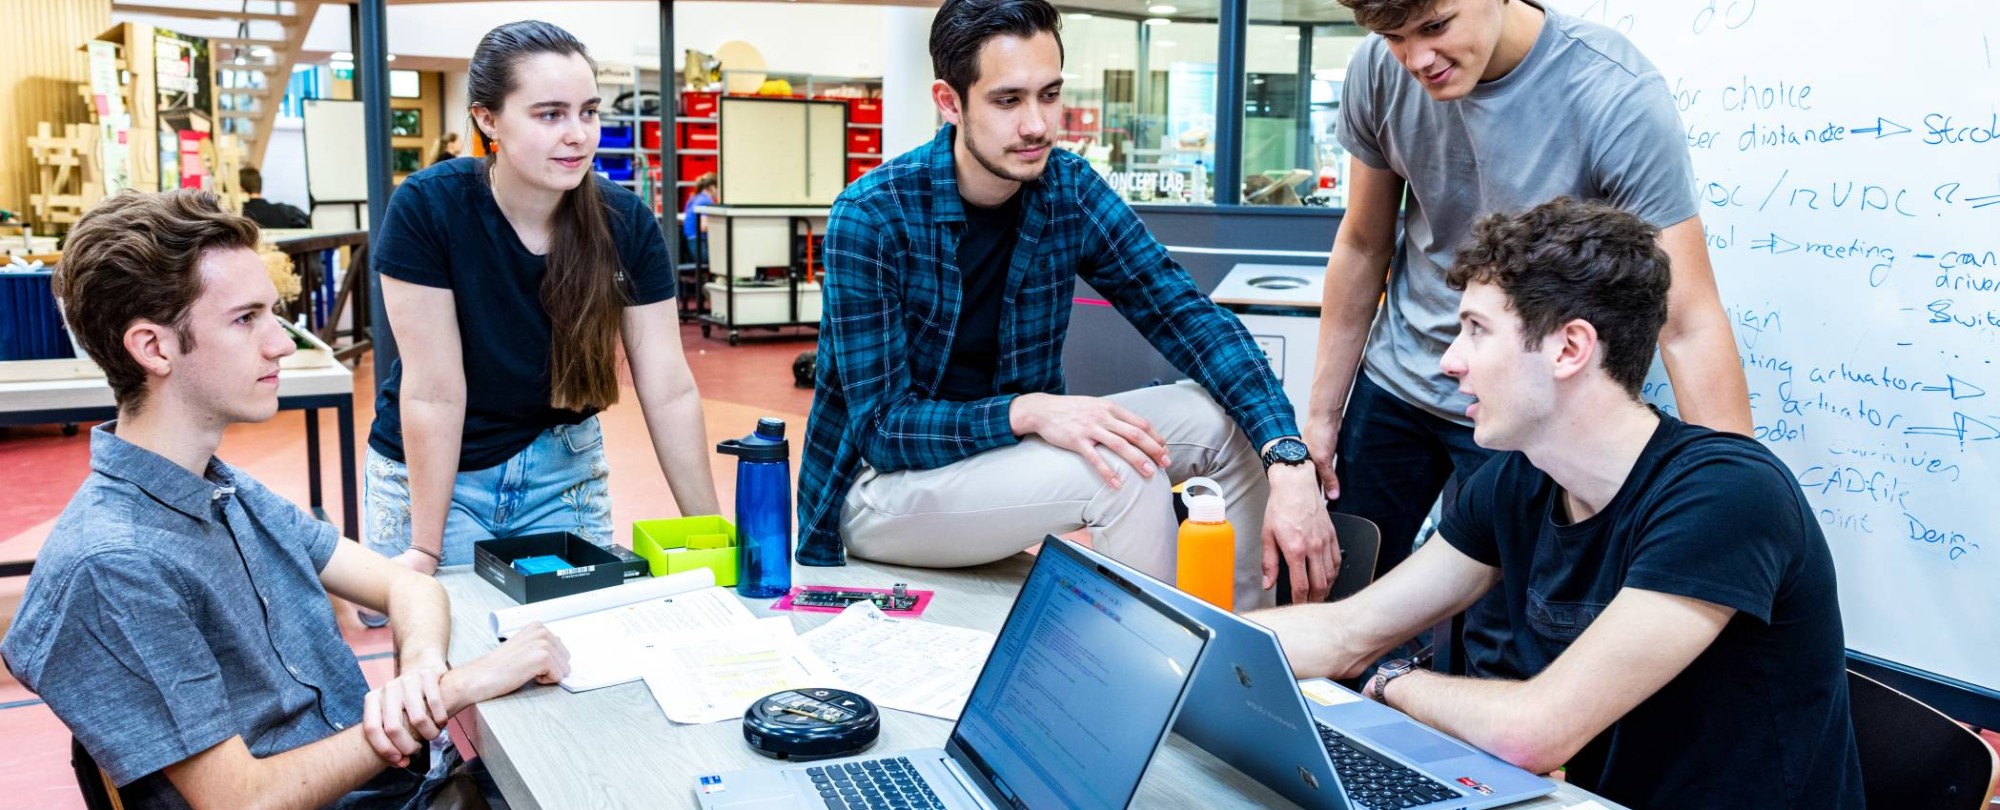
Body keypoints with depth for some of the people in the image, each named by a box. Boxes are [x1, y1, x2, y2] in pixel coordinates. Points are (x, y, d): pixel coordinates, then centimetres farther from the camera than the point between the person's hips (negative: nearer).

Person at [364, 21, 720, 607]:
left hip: (563, 465, 3)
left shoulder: (627, 223, -14)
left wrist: (710, 532, -13)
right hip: (435, 470, -2)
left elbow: (669, 391, -12)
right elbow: (434, 391, -19)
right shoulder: (427, 208, -21)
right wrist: (425, 548, -15)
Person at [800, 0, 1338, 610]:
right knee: (1122, 475, -28)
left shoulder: (1071, 190, -6)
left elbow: (1186, 315, -12)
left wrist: (1288, 462, -26)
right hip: (882, 485, -5)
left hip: (1006, 454, 6)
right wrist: (1027, 411, -38)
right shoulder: (869, 218, -21)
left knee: (1225, 420, -9)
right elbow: (881, 426, -21)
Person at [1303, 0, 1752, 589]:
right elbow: (1363, 245, 2)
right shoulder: (1380, 69, -12)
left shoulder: (1618, 95, -24)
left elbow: (1689, 325, -25)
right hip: (1393, 382, 4)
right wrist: (1322, 411, 5)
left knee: (1488, 628, 3)